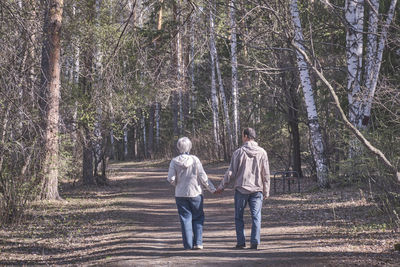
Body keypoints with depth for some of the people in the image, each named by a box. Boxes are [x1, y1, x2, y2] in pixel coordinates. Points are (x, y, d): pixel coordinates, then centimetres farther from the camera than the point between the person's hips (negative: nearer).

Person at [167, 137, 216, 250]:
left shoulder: (174, 161, -7)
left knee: (185, 219, 7)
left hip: (180, 194, 1)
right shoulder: (195, 160, -9)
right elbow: (203, 177, -9)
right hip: (195, 193, -1)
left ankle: (188, 244, 4)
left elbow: (171, 179, -9)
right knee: (198, 218, 12)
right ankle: (198, 243, 5)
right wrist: (212, 189, 1)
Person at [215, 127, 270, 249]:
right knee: (256, 216, 3)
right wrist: (266, 191, 11)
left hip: (241, 189, -2)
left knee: (239, 217, 9)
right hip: (257, 189, 2)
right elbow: (266, 174, 4)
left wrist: (221, 186, 7)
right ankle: (255, 242, -3)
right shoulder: (262, 152, 1)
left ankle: (241, 242, 7)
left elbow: (231, 172, -4)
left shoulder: (238, 152, -6)